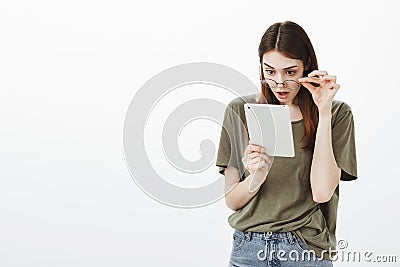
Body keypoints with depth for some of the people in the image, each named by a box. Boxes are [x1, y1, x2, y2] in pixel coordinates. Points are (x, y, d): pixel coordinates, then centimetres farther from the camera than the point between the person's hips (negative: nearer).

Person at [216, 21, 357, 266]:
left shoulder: (337, 114, -3)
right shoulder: (240, 110, 0)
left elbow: (322, 192, -15)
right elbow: (232, 200, 0)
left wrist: (324, 112, -15)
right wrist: (255, 178, -20)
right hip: (249, 246, 1)